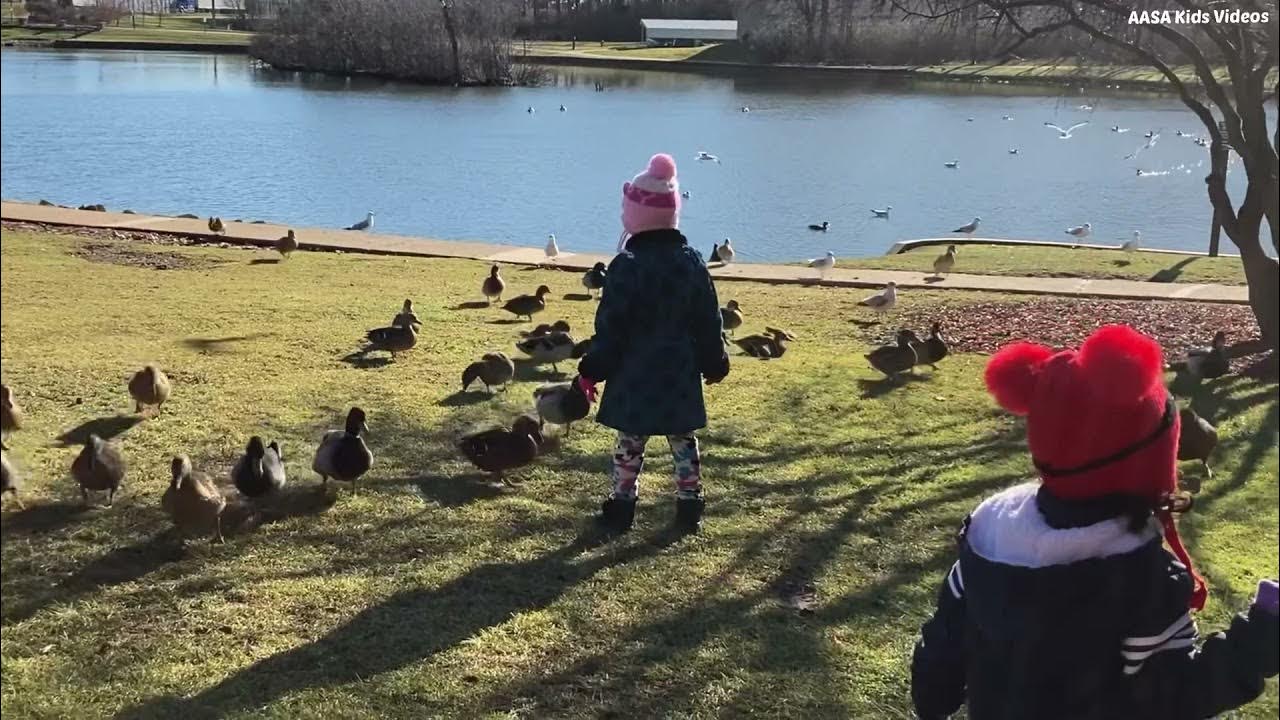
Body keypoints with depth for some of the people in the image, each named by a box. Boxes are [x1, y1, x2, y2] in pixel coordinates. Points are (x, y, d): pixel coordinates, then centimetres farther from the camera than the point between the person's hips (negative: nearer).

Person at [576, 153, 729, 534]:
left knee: (629, 444, 9)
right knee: (683, 441, 14)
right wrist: (714, 363, 15)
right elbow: (708, 322, 4)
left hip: (634, 374, -4)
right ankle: (689, 506, 20)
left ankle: (622, 507, 16)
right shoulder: (692, 262, -1)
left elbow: (610, 327, -14)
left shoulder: (626, 266, -16)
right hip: (681, 374, 4)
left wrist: (592, 370, -4)